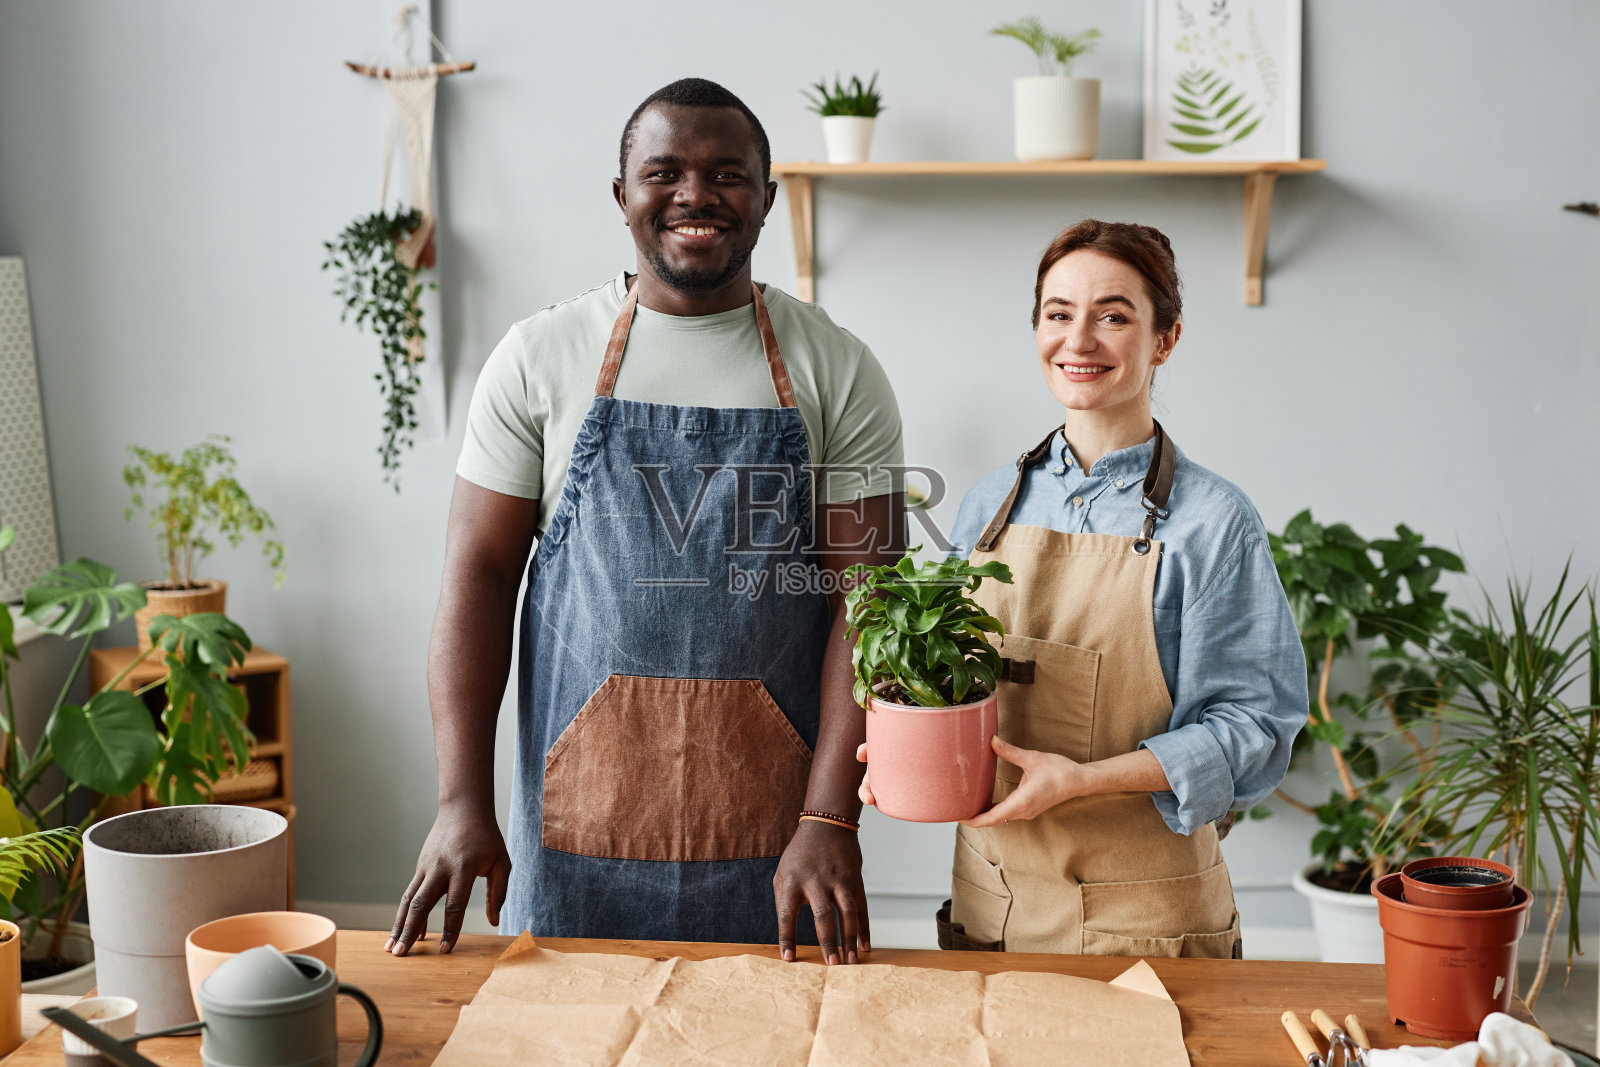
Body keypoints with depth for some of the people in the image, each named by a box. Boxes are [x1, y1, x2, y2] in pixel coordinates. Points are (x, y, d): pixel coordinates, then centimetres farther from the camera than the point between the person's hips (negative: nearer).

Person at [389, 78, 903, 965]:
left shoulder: (835, 372, 0)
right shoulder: (541, 358, 2)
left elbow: (865, 601, -4)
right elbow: (479, 572, 0)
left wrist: (830, 822, -12)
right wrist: (462, 803, -8)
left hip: (773, 825, 0)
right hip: (580, 819, 1)